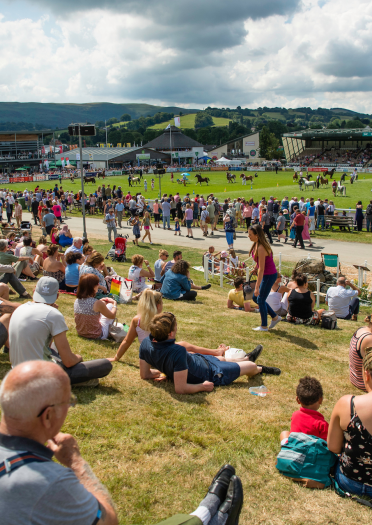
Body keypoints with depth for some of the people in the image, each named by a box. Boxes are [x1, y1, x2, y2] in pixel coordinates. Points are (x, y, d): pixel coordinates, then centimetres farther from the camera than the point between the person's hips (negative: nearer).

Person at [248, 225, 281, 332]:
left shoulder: (261, 248, -27)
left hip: (269, 275, -10)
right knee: (255, 298, 16)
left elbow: (261, 269, -27)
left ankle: (264, 326, 17)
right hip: (266, 274, 10)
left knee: (260, 300, 2)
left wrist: (257, 287, -25)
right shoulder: (257, 244, 1)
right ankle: (275, 317, 26)